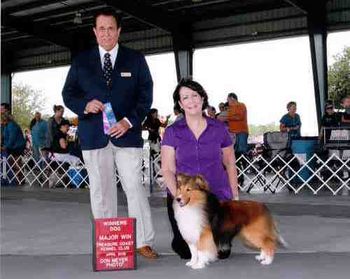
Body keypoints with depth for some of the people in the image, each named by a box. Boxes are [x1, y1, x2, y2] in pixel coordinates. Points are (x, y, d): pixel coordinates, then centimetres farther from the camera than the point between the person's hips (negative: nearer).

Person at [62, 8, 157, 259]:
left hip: (127, 134, -1)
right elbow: (68, 94, 12)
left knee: (135, 188, -4)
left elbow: (145, 95, 4)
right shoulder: (81, 61, 11)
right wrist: (85, 105, -10)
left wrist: (129, 121, -10)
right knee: (101, 191, 5)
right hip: (94, 136, 2)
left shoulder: (136, 59, 7)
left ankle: (144, 242, 5)